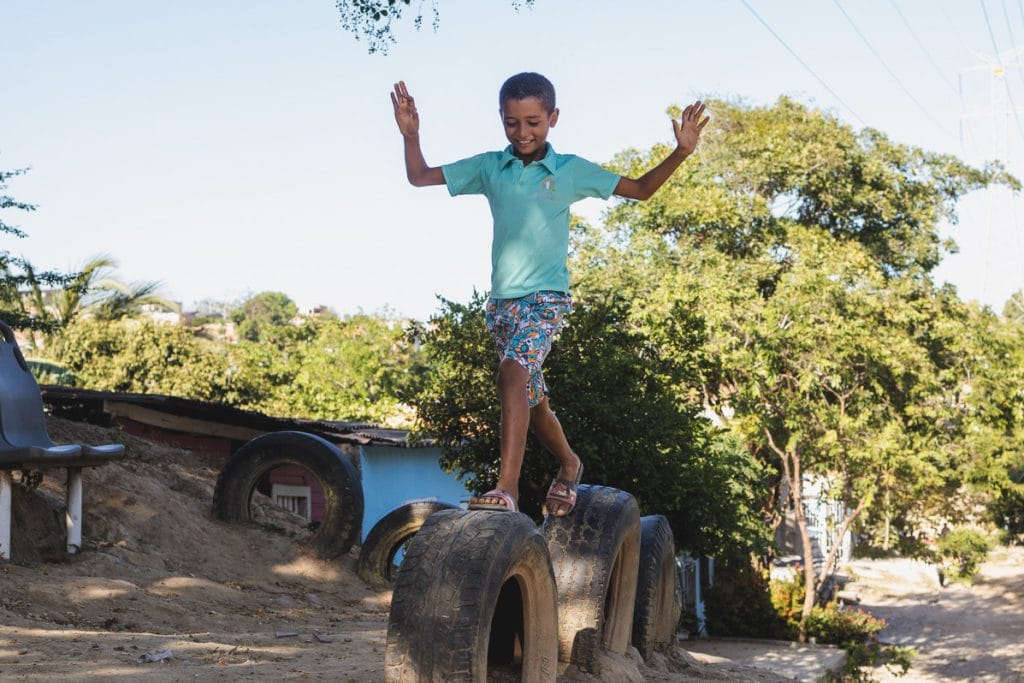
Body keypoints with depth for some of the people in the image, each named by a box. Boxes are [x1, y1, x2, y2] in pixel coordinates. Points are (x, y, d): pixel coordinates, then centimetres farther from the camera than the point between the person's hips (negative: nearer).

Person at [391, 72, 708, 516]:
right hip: (502, 301, 5)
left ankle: (507, 489, -34)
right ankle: (568, 464, 42)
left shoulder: (571, 171, 0)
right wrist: (411, 135, -7)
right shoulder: (489, 168, 6)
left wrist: (681, 152, -6)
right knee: (532, 400, 14)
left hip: (546, 298, -4)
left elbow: (641, 189, 8)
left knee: (513, 372, -28)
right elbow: (419, 177, 11)